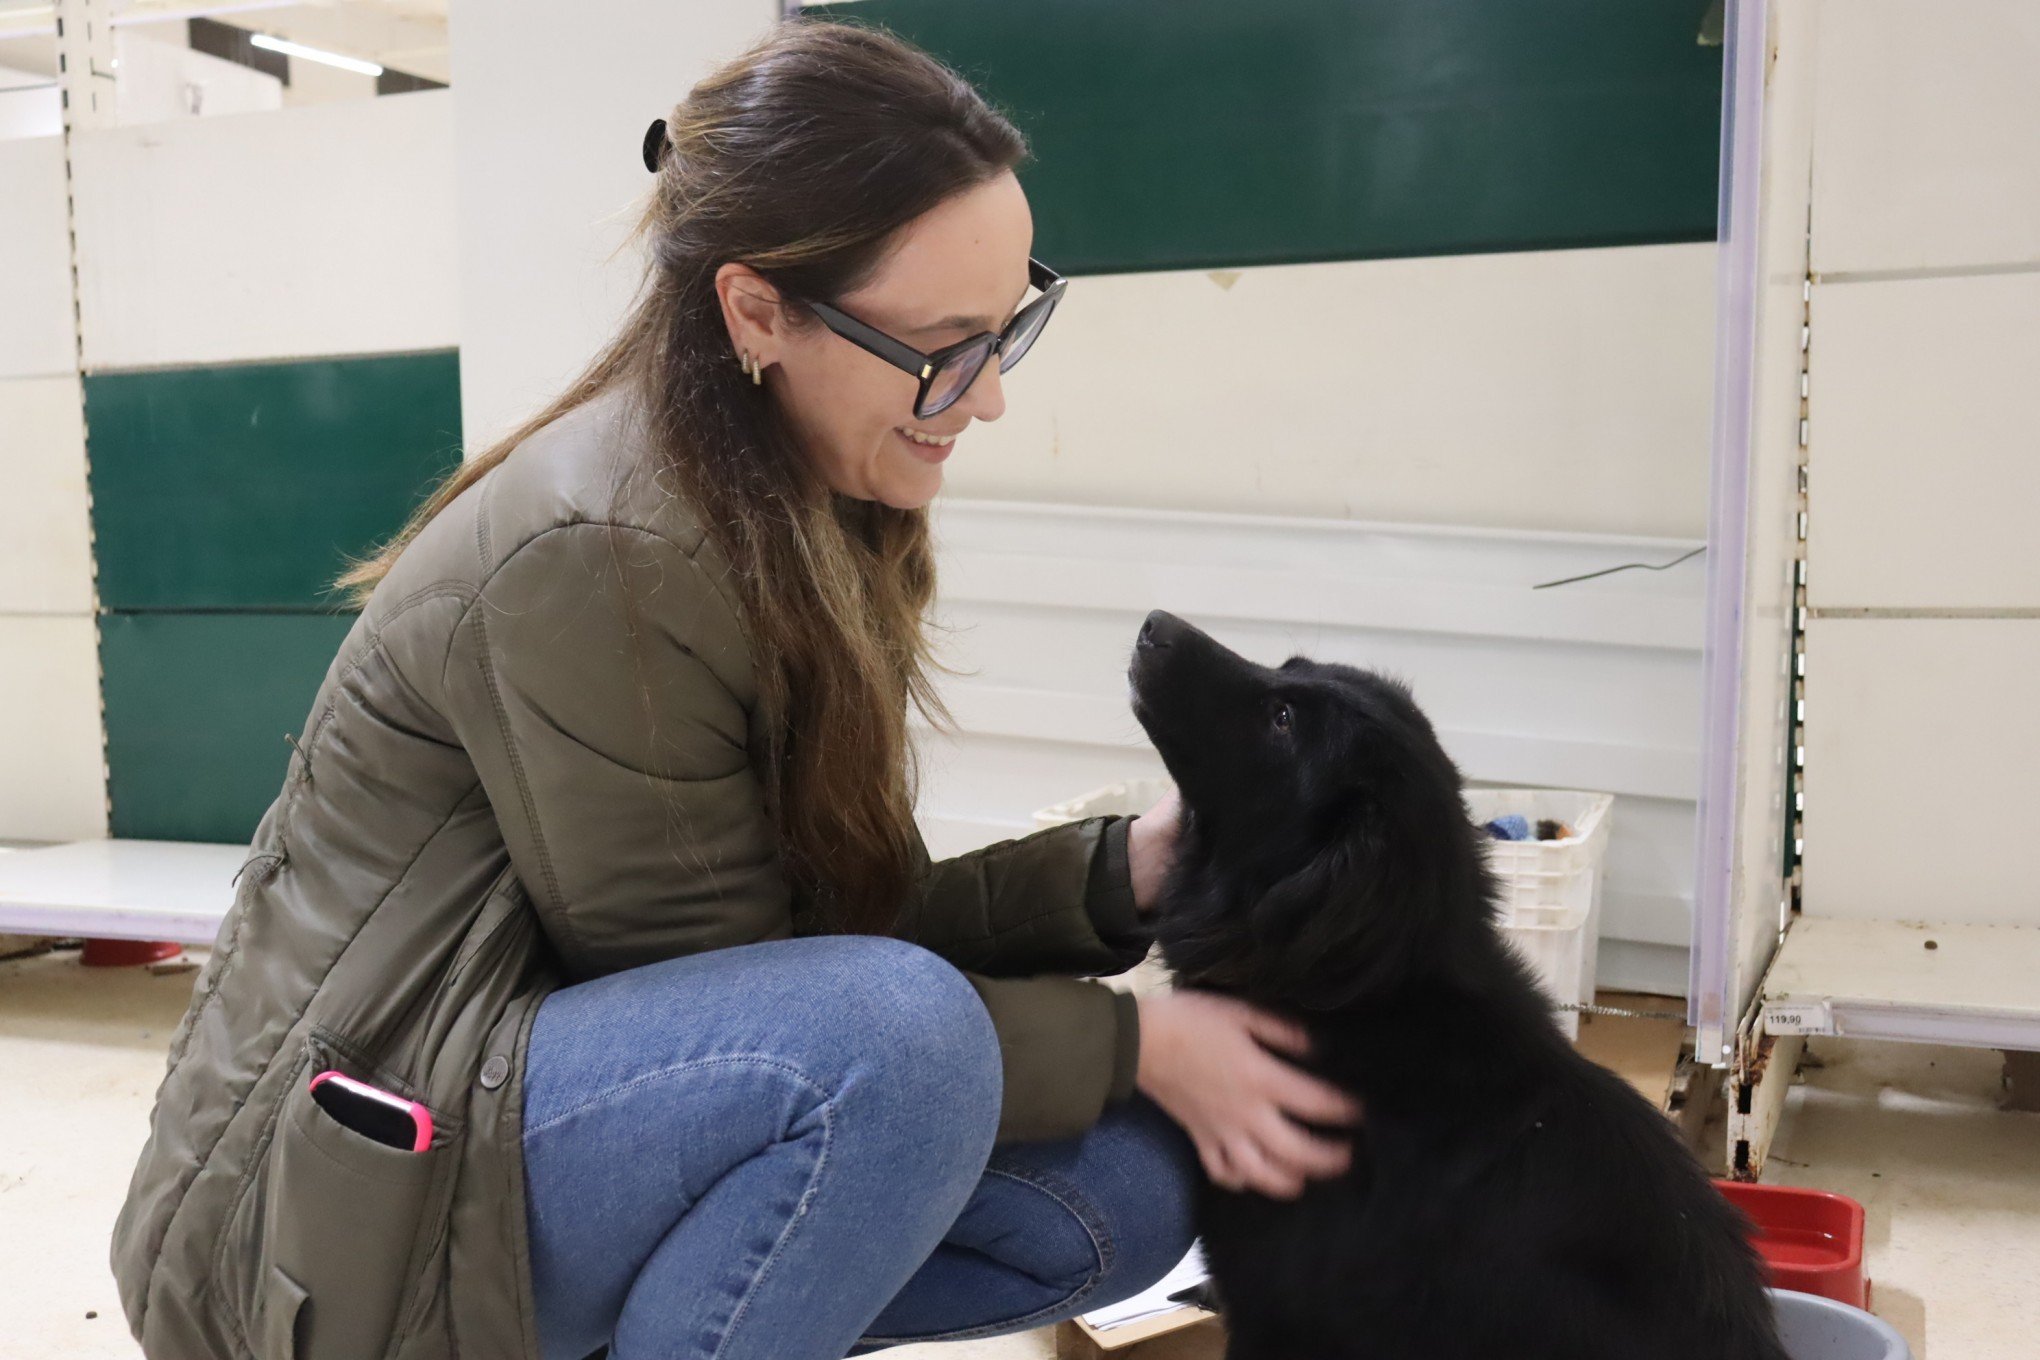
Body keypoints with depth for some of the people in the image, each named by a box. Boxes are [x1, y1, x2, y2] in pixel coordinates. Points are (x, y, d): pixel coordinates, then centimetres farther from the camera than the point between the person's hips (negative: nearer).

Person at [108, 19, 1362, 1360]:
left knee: (1127, 1180, -2)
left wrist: (1118, 870, -11)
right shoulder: (593, 558, -25)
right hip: (346, 1195, -8)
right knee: (897, 1039, -32)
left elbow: (845, 914, 2)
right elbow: (748, 997, -19)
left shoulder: (816, 519, 2)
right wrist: (1131, 1042, -17)